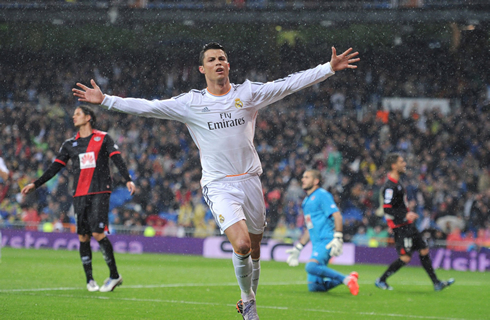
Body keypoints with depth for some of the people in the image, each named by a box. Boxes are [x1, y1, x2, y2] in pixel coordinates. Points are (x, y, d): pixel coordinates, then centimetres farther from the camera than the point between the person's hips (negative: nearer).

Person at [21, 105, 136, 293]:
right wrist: (35, 184, 11)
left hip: (100, 192, -4)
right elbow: (55, 167, 17)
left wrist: (128, 180, -15)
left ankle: (114, 275, -6)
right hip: (80, 194, 4)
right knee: (83, 237, 0)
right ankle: (89, 280, 7)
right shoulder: (70, 144, 16)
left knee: (98, 233, -15)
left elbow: (117, 159, -2)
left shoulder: (103, 139, 6)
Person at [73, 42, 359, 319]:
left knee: (254, 250, 9)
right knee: (241, 244, -22)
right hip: (219, 185, -3)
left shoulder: (249, 93, 4)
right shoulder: (190, 102, 1)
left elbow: (290, 84, 2)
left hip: (250, 180, 3)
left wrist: (330, 68, -4)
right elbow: (148, 107, -1)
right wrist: (106, 101, -7)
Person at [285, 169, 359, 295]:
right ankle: (349, 278, 9)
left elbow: (337, 215, -14)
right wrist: (298, 248, 28)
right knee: (313, 287, -2)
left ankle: (347, 279, -27)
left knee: (311, 266, -35)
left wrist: (338, 238, -24)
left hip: (326, 241, -9)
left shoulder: (322, 195, -4)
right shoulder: (307, 200, 23)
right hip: (317, 244, 9)